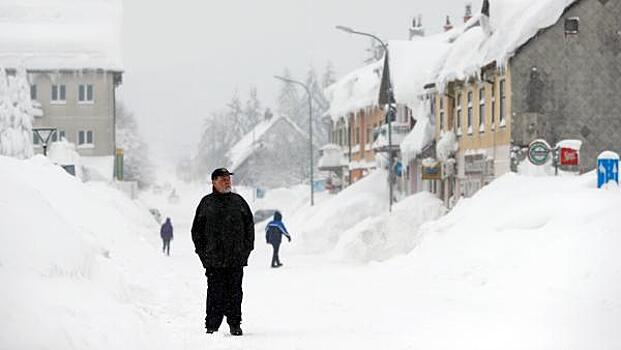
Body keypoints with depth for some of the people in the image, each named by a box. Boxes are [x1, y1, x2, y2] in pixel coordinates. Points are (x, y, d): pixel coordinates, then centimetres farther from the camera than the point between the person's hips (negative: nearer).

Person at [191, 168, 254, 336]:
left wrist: (247, 248, 5)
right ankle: (211, 326, 3)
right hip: (214, 258, -1)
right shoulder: (206, 203, 5)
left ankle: (235, 324, 11)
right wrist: (202, 252, 2)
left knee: (235, 292, 4)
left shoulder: (238, 201, 9)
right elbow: (197, 229, 9)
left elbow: (249, 225, 13)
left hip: (236, 258, 2)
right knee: (215, 293, -2)